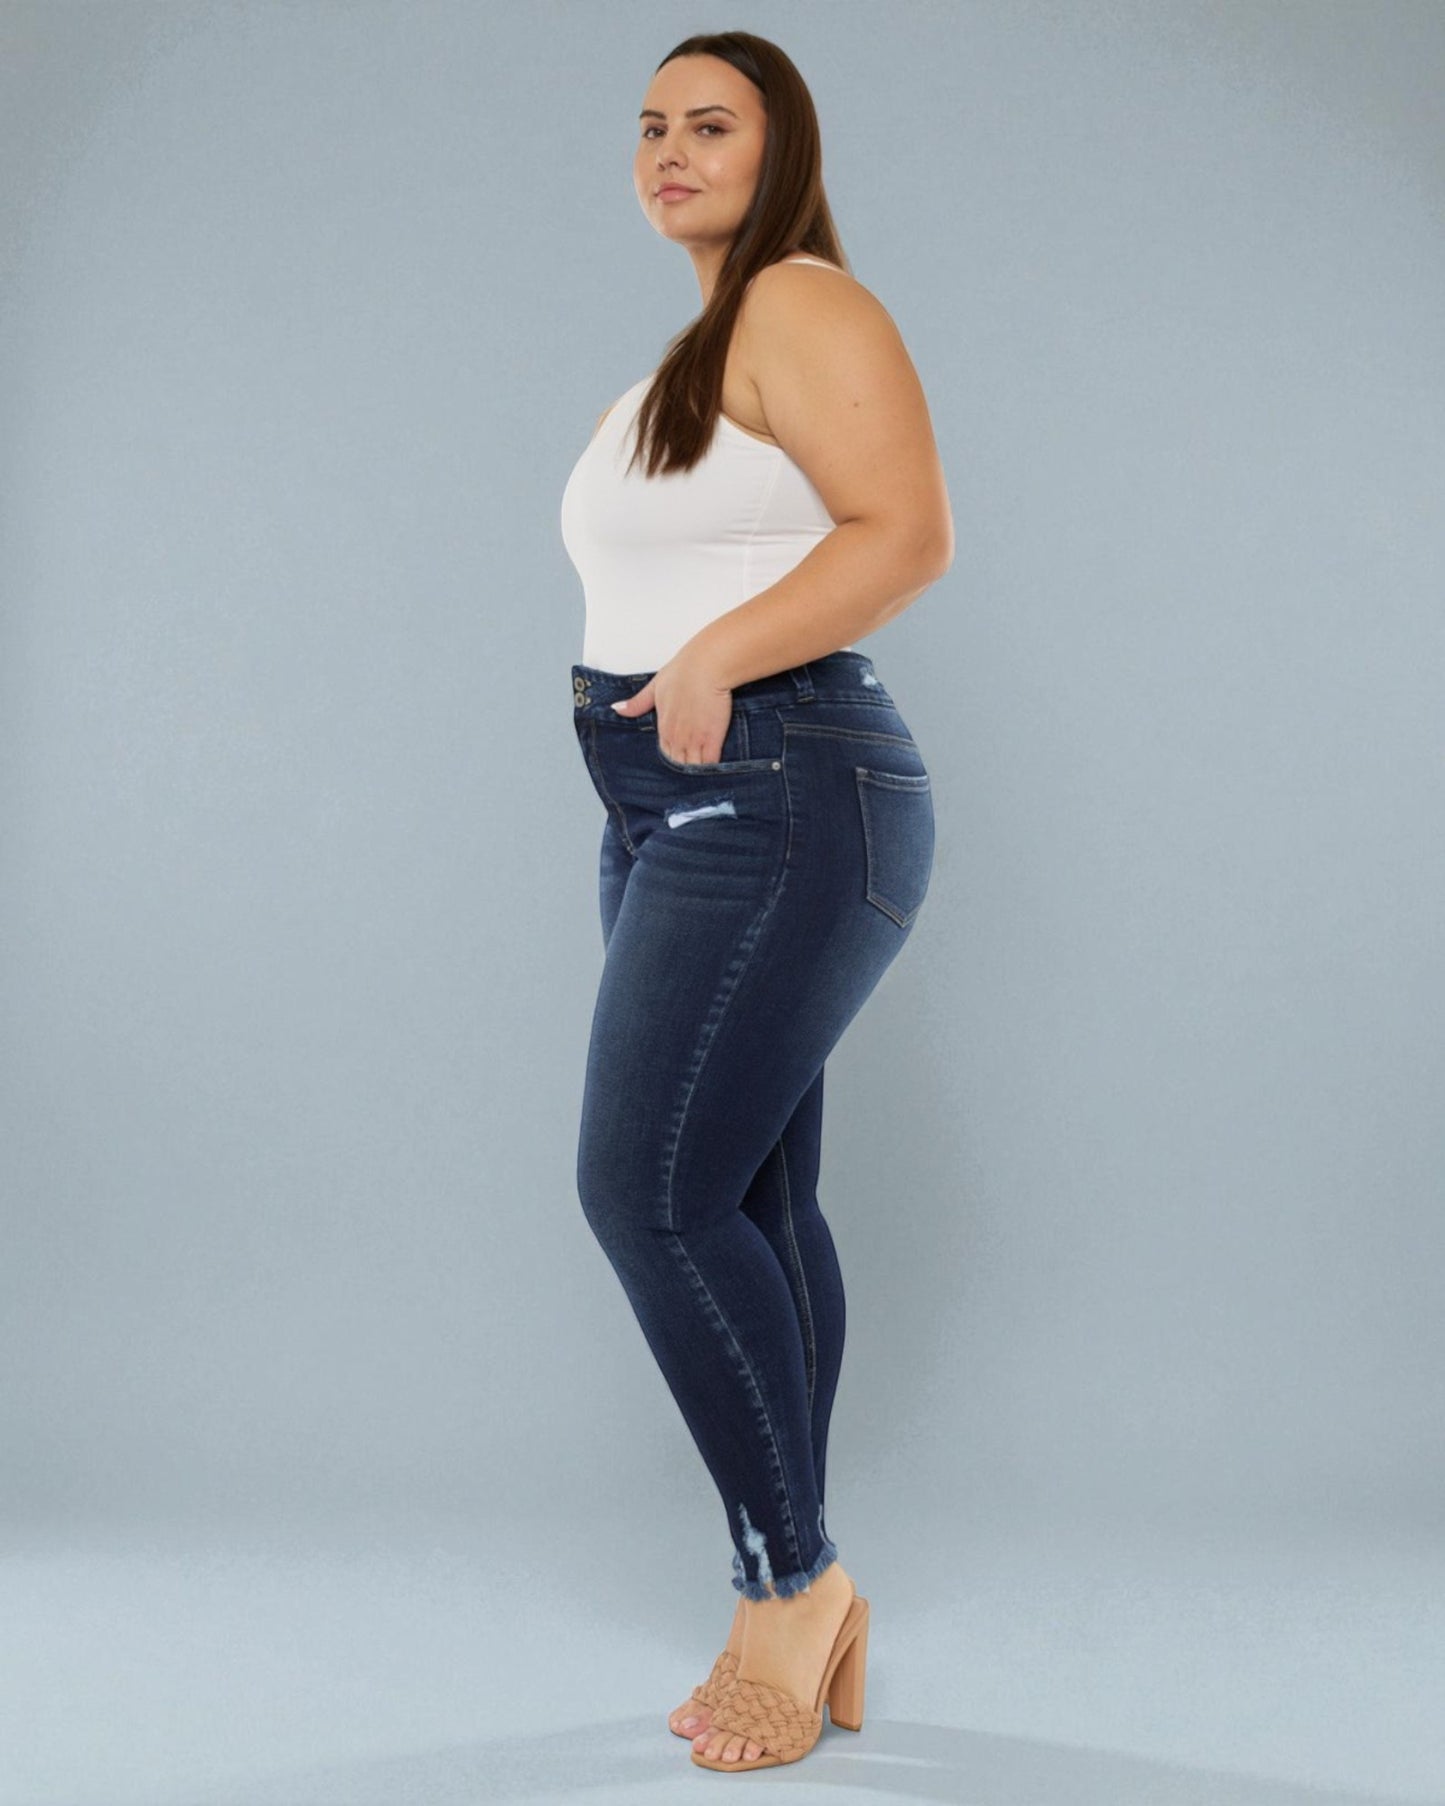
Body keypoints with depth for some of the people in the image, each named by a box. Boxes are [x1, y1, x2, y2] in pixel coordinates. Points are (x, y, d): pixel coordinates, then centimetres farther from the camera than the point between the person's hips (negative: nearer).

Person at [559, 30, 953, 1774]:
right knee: (750, 1205, 7)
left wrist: (714, 665, -20)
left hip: (783, 807, -10)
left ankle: (791, 1572, -1)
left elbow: (908, 531, -19)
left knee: (652, 1189, -16)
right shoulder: (698, 351, 22)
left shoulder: (805, 305, -6)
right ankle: (794, 1607, 12)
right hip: (681, 823, 10)